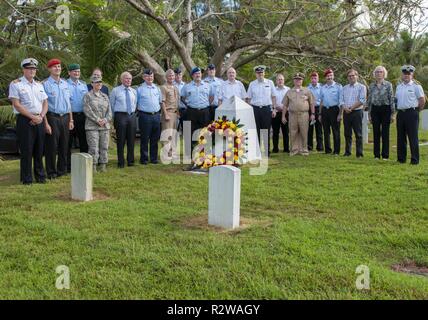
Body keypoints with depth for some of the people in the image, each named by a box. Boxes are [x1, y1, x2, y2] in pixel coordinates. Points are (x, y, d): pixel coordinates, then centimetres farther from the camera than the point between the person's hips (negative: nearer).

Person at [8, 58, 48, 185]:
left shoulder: (39, 85, 16)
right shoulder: (16, 84, -3)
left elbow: (45, 103, 14)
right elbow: (16, 104, -11)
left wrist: (41, 116, -4)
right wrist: (32, 116, -15)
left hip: (39, 120, 5)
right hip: (25, 120, -5)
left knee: (39, 150, 9)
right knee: (26, 150, -2)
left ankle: (40, 176, 19)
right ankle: (27, 179, 6)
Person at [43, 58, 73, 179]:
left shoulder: (65, 83, 13)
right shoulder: (46, 84, -5)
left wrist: (71, 120, 12)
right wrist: (46, 123, -15)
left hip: (65, 117, 5)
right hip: (52, 117, -5)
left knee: (64, 146, 10)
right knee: (52, 146, -1)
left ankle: (62, 170, 21)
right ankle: (51, 172, 8)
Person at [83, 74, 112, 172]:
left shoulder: (105, 96, 15)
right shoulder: (88, 96, 1)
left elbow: (109, 111, 11)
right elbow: (87, 110, -8)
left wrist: (105, 120, -7)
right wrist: (97, 120, -13)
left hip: (105, 126, 5)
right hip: (92, 126, -5)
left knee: (104, 147, 6)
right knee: (93, 148, -7)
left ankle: (103, 166, 13)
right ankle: (93, 166, 0)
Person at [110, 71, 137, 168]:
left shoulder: (134, 91, 13)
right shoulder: (115, 90, 1)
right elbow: (111, 105, 5)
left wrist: (133, 114, 13)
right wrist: (114, 118, 4)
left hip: (132, 116, 4)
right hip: (120, 116, -4)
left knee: (131, 140, 7)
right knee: (121, 140, -3)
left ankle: (130, 161, 17)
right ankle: (121, 162, 5)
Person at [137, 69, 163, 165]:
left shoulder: (157, 88, 13)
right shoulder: (140, 89, 0)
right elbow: (135, 103, 4)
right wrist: (140, 110, -3)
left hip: (156, 116, 4)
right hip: (145, 116, -4)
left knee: (155, 138, 8)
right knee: (144, 139, -1)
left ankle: (154, 158, 17)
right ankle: (144, 158, 7)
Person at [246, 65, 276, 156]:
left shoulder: (270, 83, 7)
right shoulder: (252, 84, 8)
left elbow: (273, 97, 8)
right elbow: (249, 98, 10)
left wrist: (274, 109, 3)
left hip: (267, 108, -1)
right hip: (255, 109, 1)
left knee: (266, 131, 2)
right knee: (256, 131, 1)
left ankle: (267, 151, 9)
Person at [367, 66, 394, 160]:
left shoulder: (388, 84, -1)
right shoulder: (372, 85, 8)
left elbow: (392, 99, -2)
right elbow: (369, 100, 11)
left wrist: (392, 113, -6)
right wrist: (369, 114, 8)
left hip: (385, 109, -3)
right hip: (375, 109, 3)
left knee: (385, 133, 0)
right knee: (376, 132, 4)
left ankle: (385, 155, 7)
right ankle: (376, 155, 12)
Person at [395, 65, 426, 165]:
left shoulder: (416, 86, -3)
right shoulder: (399, 87, 14)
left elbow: (422, 100, -2)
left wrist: (417, 110, 3)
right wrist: (398, 109, 12)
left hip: (411, 113, -6)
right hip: (400, 113, 6)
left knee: (413, 137, -5)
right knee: (400, 137, 8)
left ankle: (415, 159, -1)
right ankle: (401, 158, 16)